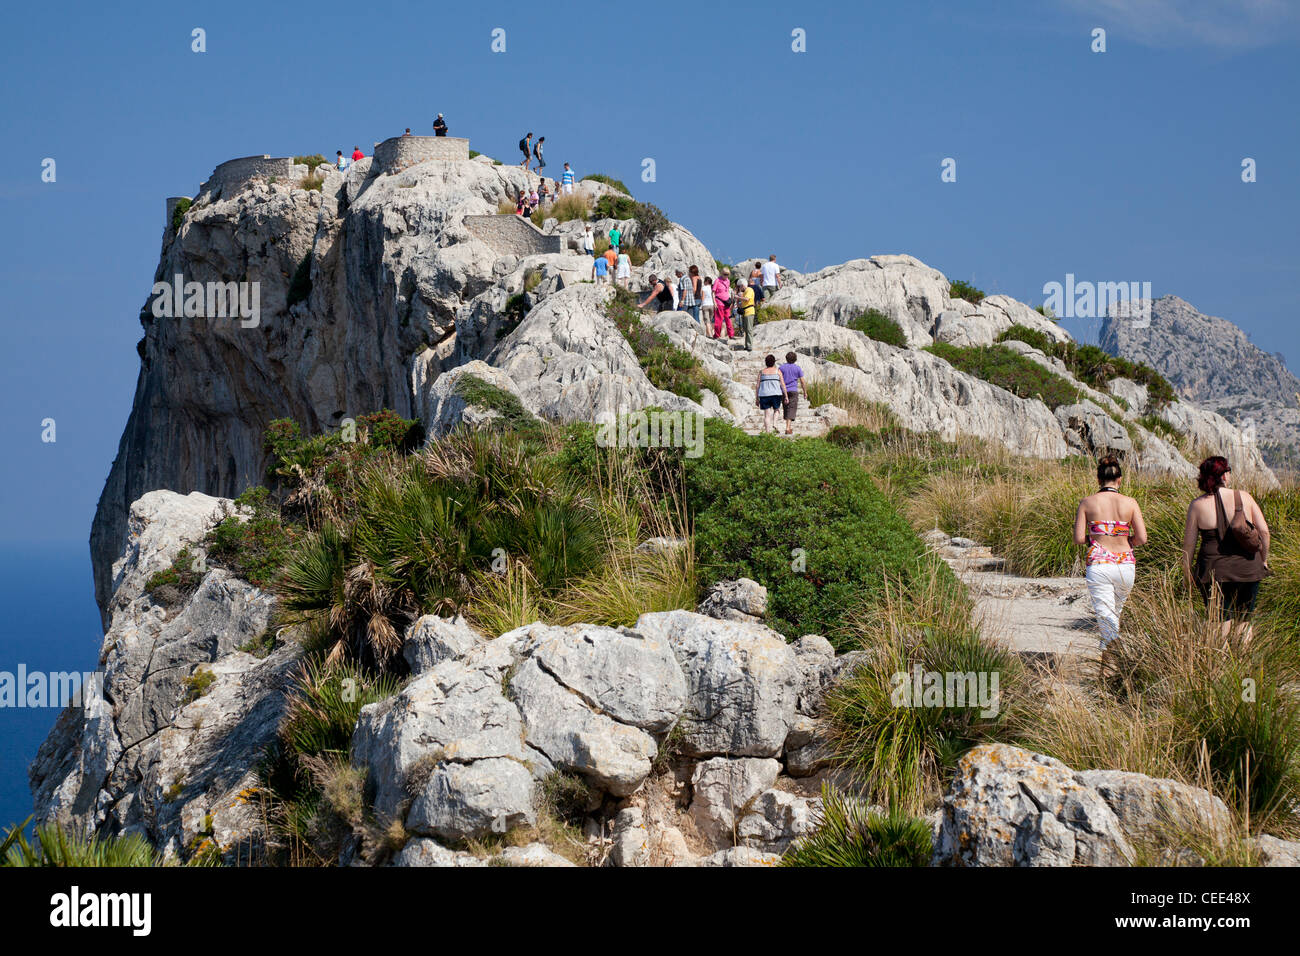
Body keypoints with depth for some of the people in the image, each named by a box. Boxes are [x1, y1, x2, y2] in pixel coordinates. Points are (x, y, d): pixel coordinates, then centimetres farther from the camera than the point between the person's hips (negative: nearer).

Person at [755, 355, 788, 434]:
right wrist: (785, 396, 3)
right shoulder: (777, 371, 4)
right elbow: (782, 385, 0)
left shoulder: (761, 372, 7)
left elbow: (757, 385, 4)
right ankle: (774, 425, 1)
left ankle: (767, 431, -3)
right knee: (775, 410, 21)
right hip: (776, 394, -1)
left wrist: (756, 398, 8)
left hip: (764, 395, 1)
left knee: (767, 414, 4)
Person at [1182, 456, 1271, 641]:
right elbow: (1264, 532, -2)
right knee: (1244, 620, 16)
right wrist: (1264, 559, 12)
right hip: (1248, 568, 1)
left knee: (1220, 622, 4)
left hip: (1215, 570, -1)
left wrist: (1187, 573, 9)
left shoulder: (1197, 506, -4)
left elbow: (1188, 544, -2)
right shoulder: (1245, 498, -3)